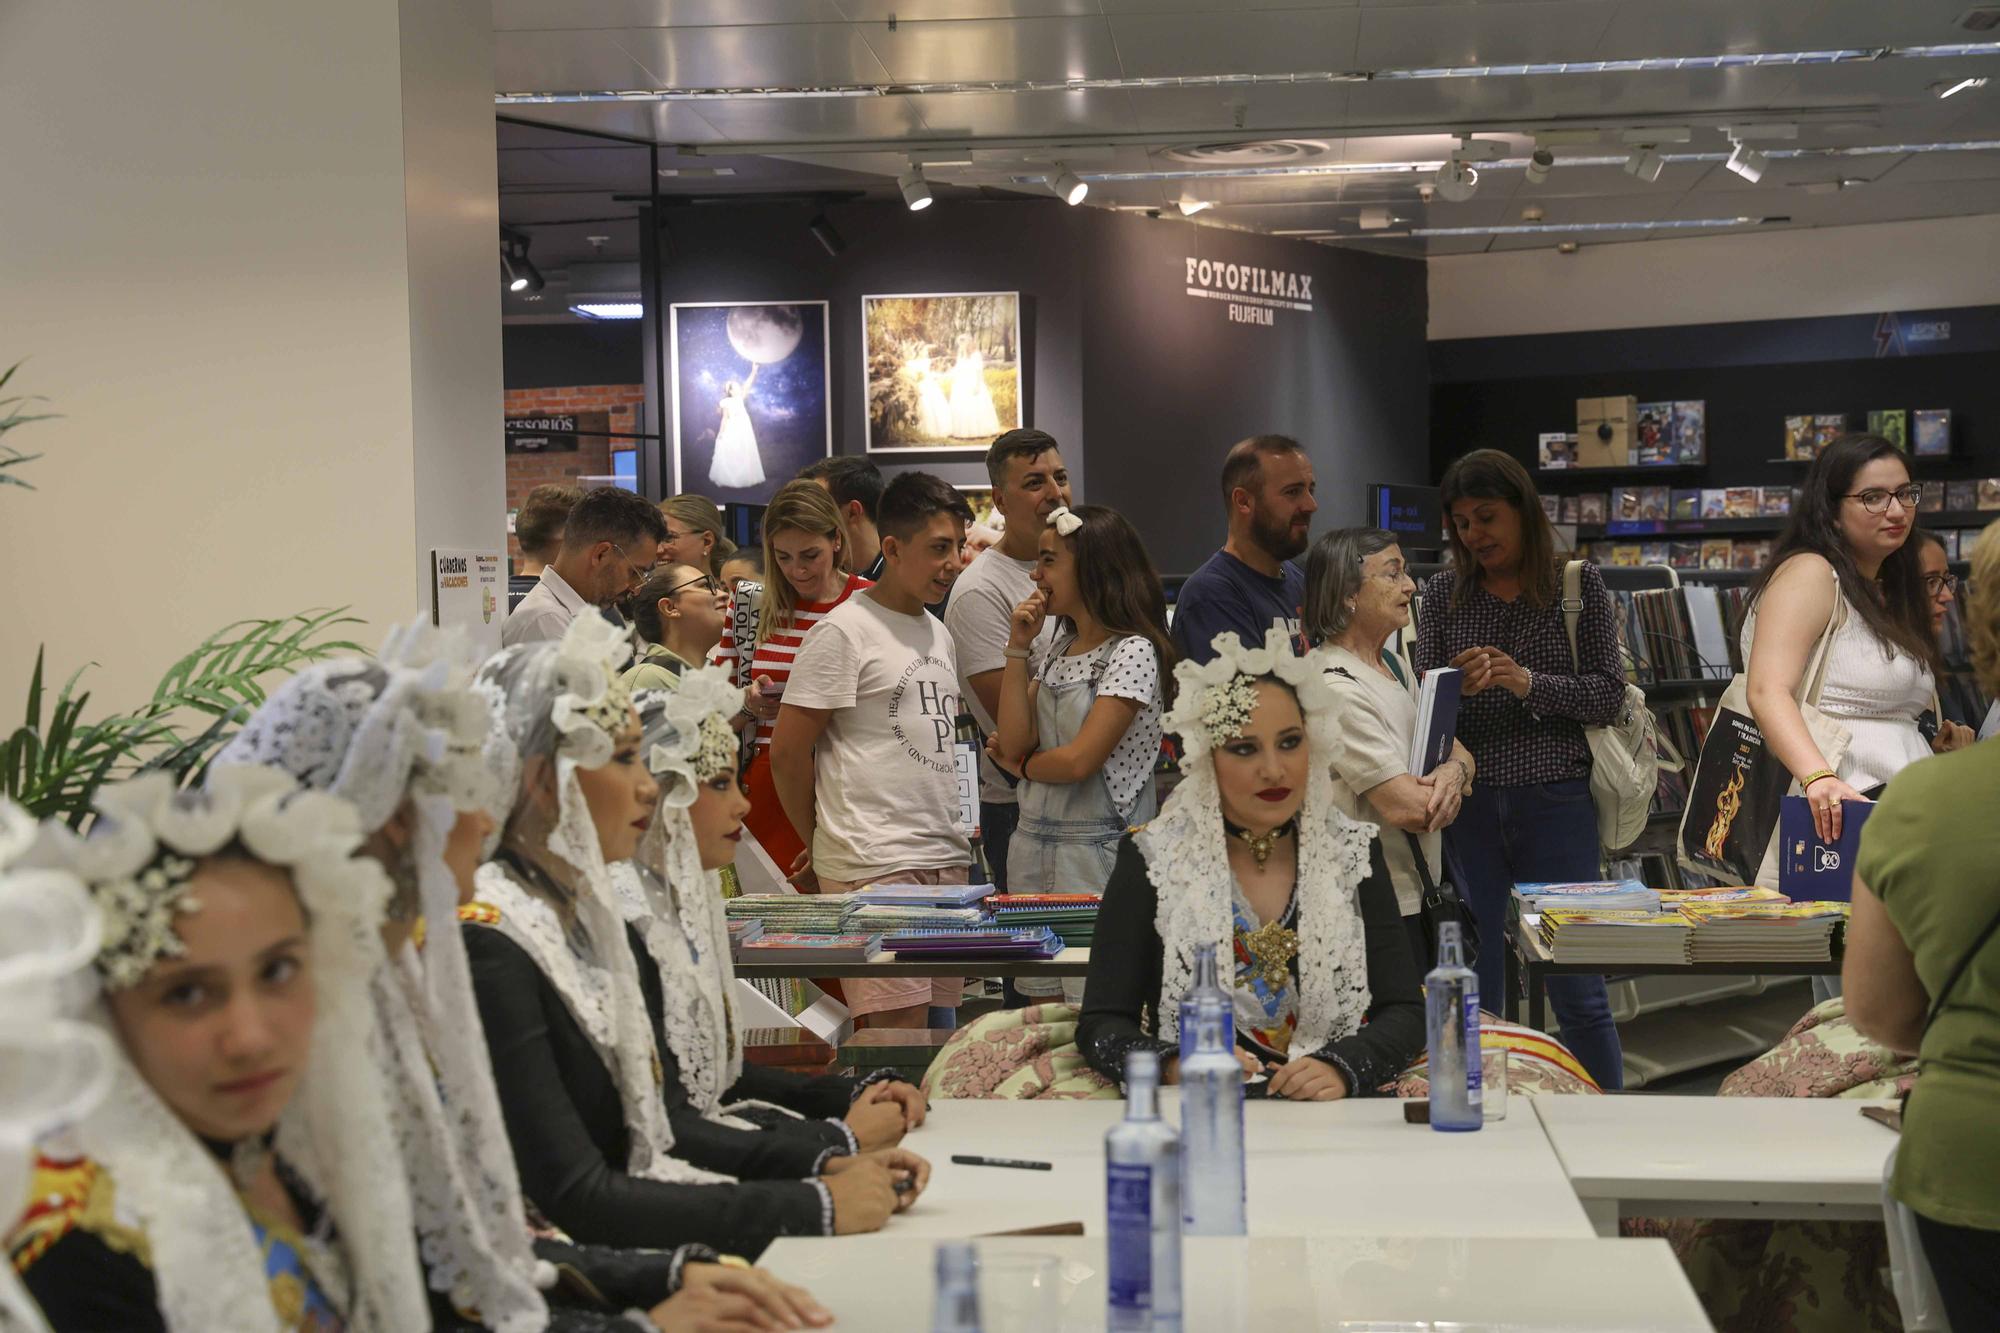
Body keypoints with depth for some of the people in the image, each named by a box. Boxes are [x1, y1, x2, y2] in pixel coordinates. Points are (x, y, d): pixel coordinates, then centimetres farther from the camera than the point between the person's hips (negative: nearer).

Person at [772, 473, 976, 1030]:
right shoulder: (844, 630, -7)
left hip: (947, 860, 8)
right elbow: (787, 752, -7)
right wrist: (822, 843, 4)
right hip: (875, 863, -8)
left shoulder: (938, 633, 19)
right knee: (899, 1033, -12)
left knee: (939, 1029, 6)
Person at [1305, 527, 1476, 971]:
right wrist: (1450, 791, -1)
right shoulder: (1337, 688, -20)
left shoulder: (1394, 665, 12)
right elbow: (1406, 808, -24)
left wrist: (1452, 772, -13)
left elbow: (1458, 750, 12)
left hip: (1417, 891, 10)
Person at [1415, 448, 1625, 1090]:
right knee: (1476, 988, 7)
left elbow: (1609, 695, -2)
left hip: (1555, 801, -2)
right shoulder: (1444, 594, 8)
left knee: (1577, 990, 0)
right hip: (1469, 807, 2)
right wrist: (1456, 688, -15)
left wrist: (1527, 681, -16)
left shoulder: (1579, 585, 2)